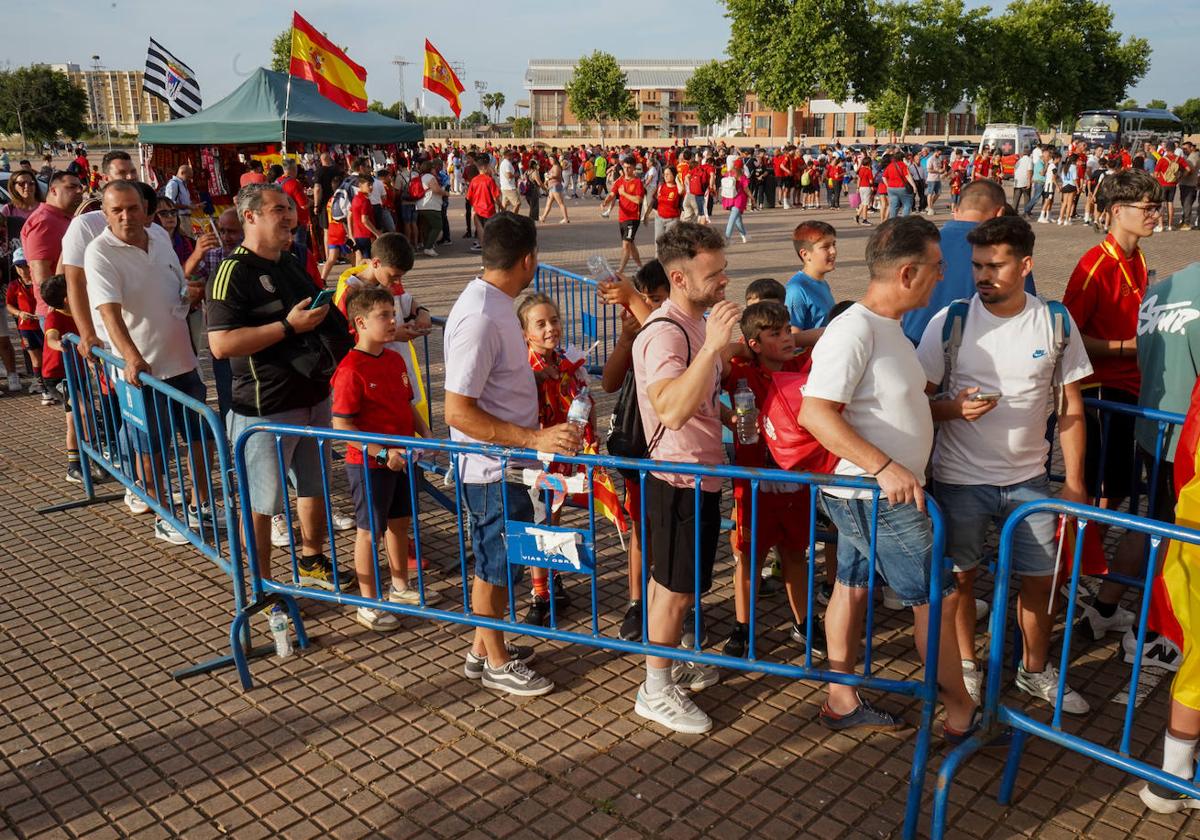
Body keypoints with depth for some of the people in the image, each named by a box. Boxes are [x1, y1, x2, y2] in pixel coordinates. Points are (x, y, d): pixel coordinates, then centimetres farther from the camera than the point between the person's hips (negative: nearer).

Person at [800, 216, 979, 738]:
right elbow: (815, 414, -30)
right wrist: (885, 467, -32)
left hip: (873, 494, 10)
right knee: (937, 598, 1)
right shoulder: (854, 331, -23)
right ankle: (962, 716, 18)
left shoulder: (887, 326, 9)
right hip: (878, 498, -10)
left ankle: (842, 701, 30)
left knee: (852, 586, 17)